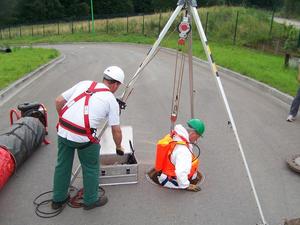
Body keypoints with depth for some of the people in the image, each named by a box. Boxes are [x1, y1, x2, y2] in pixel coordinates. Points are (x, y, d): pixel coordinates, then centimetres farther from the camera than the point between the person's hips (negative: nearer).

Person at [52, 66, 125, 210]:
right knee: (91, 168, 18)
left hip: (63, 131, 5)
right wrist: (118, 147, 24)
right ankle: (91, 200, 35)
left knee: (62, 165, 22)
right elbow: (116, 130, 6)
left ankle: (58, 199, 40)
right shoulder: (111, 100, 3)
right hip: (84, 137, -5)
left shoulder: (84, 84, 13)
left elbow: (58, 101, 12)